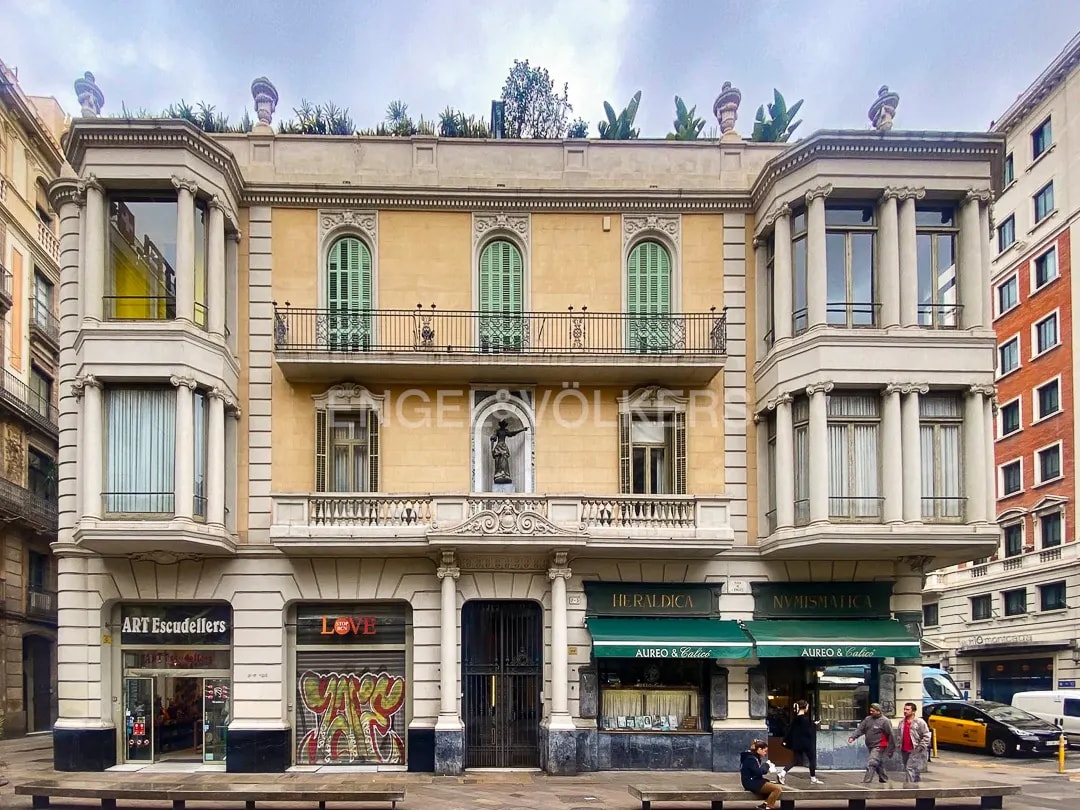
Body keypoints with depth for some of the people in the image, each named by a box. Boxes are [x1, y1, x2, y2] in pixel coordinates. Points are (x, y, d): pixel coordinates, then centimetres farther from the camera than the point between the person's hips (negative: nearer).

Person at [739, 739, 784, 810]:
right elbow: (759, 772, -21)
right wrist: (766, 764, -6)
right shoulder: (751, 758, -14)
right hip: (751, 783, -10)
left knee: (780, 788, 0)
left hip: (756, 781, 10)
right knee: (777, 788, -20)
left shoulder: (756, 757, 17)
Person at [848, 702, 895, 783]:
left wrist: (890, 750, -7)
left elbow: (890, 736, -9)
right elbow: (860, 729, 5)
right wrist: (853, 737, -12)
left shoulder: (885, 721, -11)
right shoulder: (868, 719, 7)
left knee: (871, 765, -15)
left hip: (878, 747, -7)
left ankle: (866, 782, -17)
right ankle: (884, 780, 33)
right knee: (879, 765, 19)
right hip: (870, 747, 7)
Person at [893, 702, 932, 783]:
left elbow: (926, 736, -9)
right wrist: (898, 745, 8)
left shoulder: (920, 722, -8)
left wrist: (921, 747, -13)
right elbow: (899, 735, 20)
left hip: (915, 751, -7)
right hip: (904, 751, 7)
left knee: (910, 768, -15)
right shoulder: (902, 722, 13)